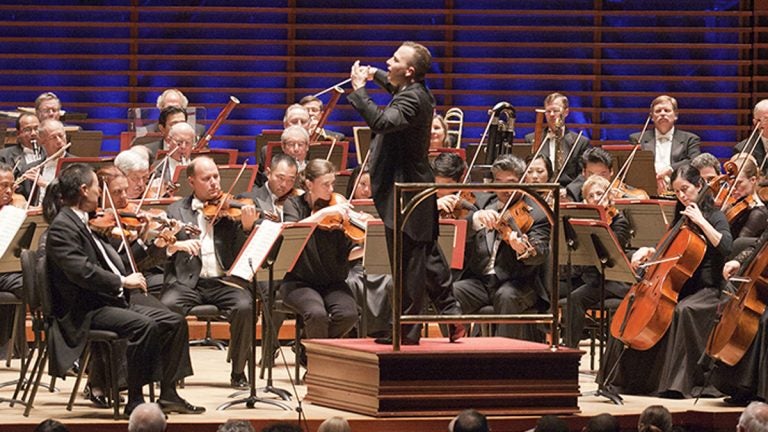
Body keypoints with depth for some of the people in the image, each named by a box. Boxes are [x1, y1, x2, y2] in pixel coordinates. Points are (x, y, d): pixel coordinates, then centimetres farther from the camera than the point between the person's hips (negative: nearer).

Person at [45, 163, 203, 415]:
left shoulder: (82, 223, 18)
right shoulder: (62, 227, -13)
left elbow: (109, 262, 19)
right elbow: (80, 270, -26)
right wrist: (122, 281, -24)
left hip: (109, 302, 10)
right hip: (85, 313, -10)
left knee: (174, 322, 1)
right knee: (145, 325, -31)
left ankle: (168, 394, 2)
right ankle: (135, 401, -24)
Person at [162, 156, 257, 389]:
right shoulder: (176, 211, 12)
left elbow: (241, 254, 3)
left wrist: (247, 227, -16)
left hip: (224, 281, 0)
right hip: (188, 281, 0)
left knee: (244, 307, -29)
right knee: (168, 305, -31)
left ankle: (238, 371, -10)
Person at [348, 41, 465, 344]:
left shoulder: (412, 99, -20)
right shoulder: (417, 93, 11)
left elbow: (383, 121, -37)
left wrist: (359, 90, -29)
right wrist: (375, 76, 30)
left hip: (404, 192, -11)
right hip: (417, 188, 11)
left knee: (407, 264, -4)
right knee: (427, 257, 18)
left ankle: (406, 329, 2)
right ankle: (452, 315, 24)